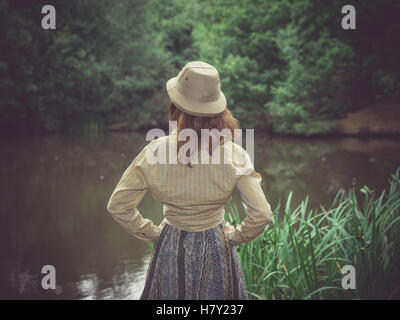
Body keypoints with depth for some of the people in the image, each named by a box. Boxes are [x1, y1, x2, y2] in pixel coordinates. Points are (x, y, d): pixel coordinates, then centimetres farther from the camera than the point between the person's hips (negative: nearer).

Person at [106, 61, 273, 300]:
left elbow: (117, 205, -10)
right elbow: (262, 213, -18)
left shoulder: (156, 152, -16)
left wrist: (153, 233, 1)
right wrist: (235, 237, 0)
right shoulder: (233, 154, -18)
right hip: (217, 251, 0)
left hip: (172, 250, 0)